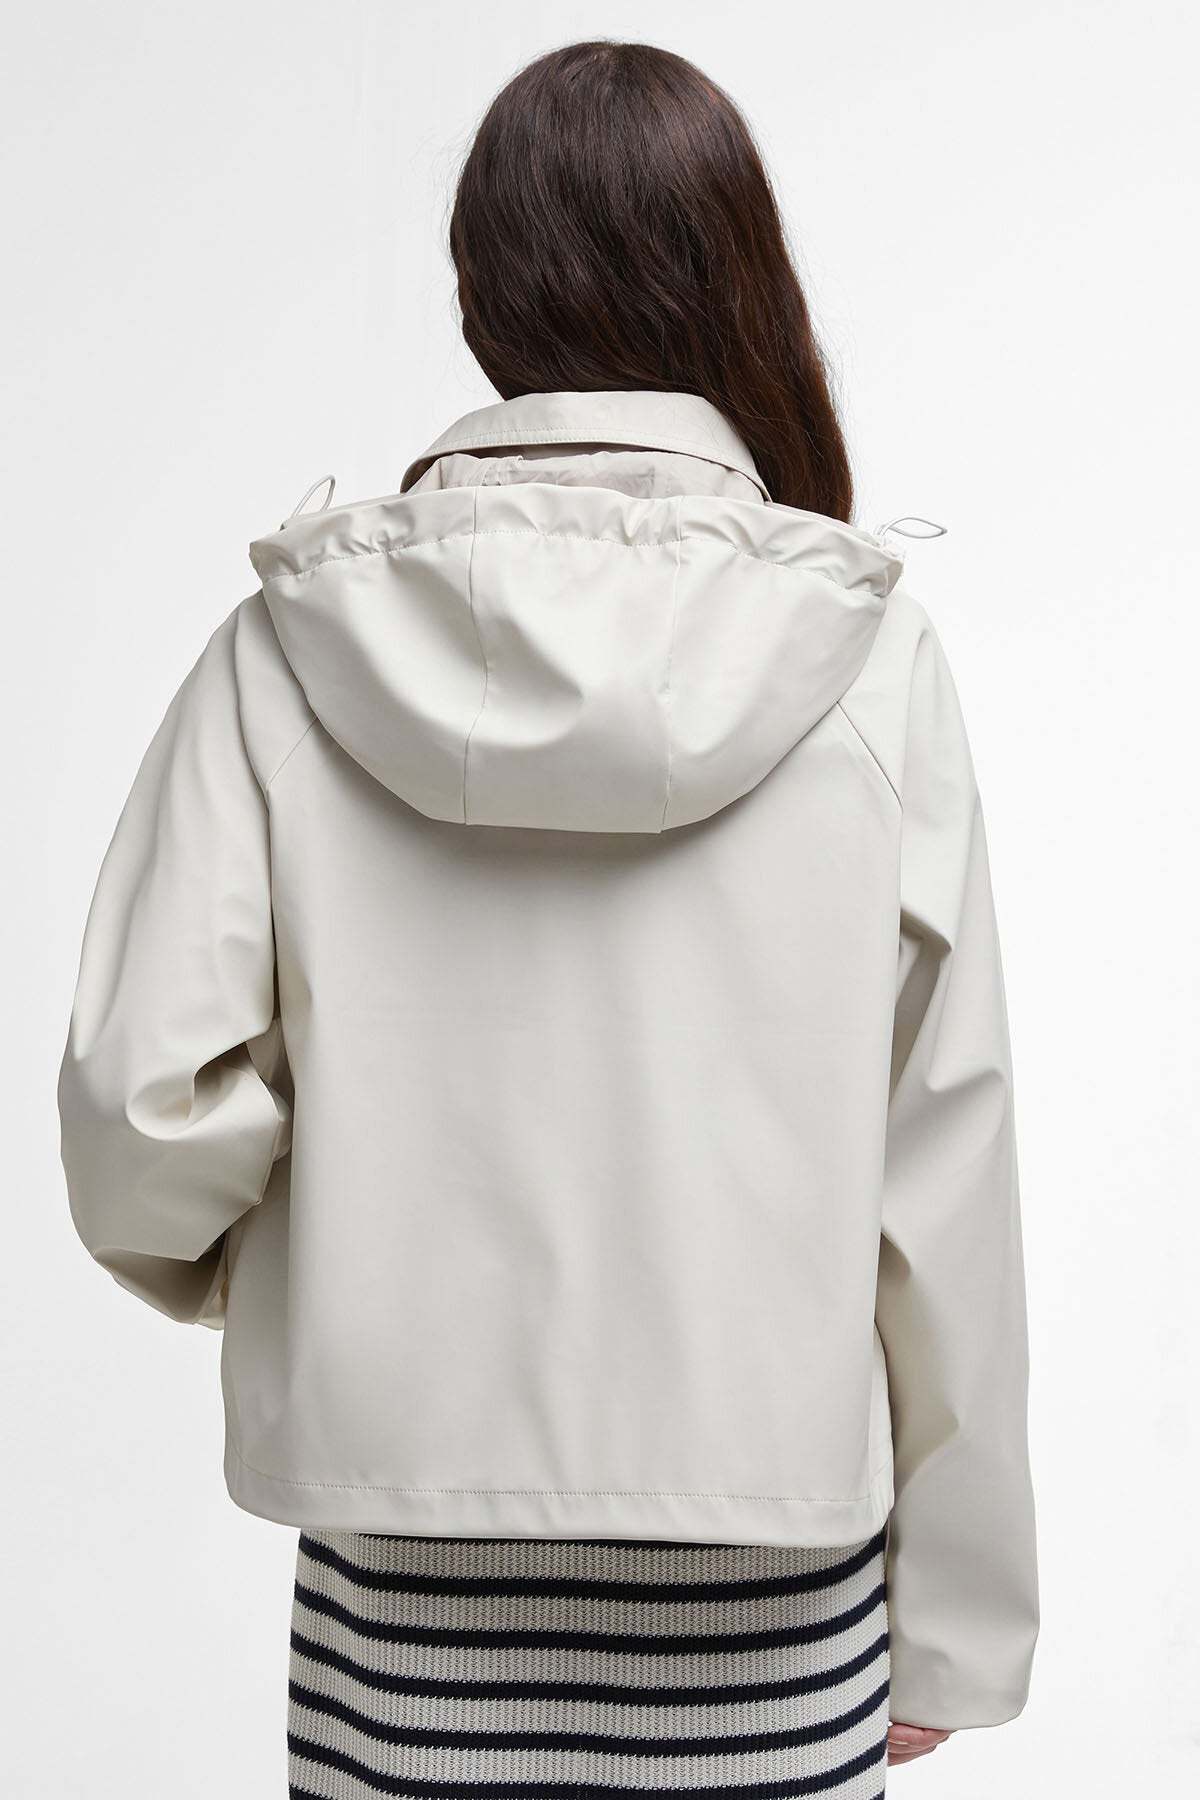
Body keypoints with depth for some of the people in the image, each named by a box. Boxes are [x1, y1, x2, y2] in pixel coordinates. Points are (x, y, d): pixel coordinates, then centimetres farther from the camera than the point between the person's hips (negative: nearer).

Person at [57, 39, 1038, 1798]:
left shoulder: (294, 650, -8)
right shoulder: (868, 657, -9)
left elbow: (142, 1110, -10)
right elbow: (943, 1168, -6)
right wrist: (950, 1620, 5)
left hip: (408, 1537, 1)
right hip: (766, 1539, 0)